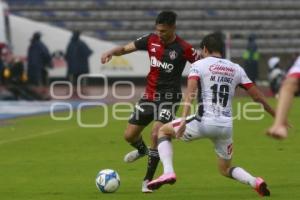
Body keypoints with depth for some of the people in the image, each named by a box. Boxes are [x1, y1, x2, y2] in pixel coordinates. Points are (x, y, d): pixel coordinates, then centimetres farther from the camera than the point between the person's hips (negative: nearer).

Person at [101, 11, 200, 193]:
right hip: (149, 95, 5)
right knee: (129, 135, 9)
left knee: (156, 134, -23)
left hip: (169, 98, -5)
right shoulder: (151, 40, -2)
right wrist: (111, 52, -17)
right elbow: (126, 48, 2)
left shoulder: (183, 48, -14)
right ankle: (142, 150, 48)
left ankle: (148, 180, -7)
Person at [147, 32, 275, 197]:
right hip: (226, 126, 4)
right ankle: (255, 182, -7)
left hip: (204, 122, -4)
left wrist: (184, 119, -24)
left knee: (164, 130, 20)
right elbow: (257, 97, 12)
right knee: (225, 170, 23)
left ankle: (168, 172, 0)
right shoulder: (236, 69, 13)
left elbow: (190, 91, -15)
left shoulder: (199, 65, 2)